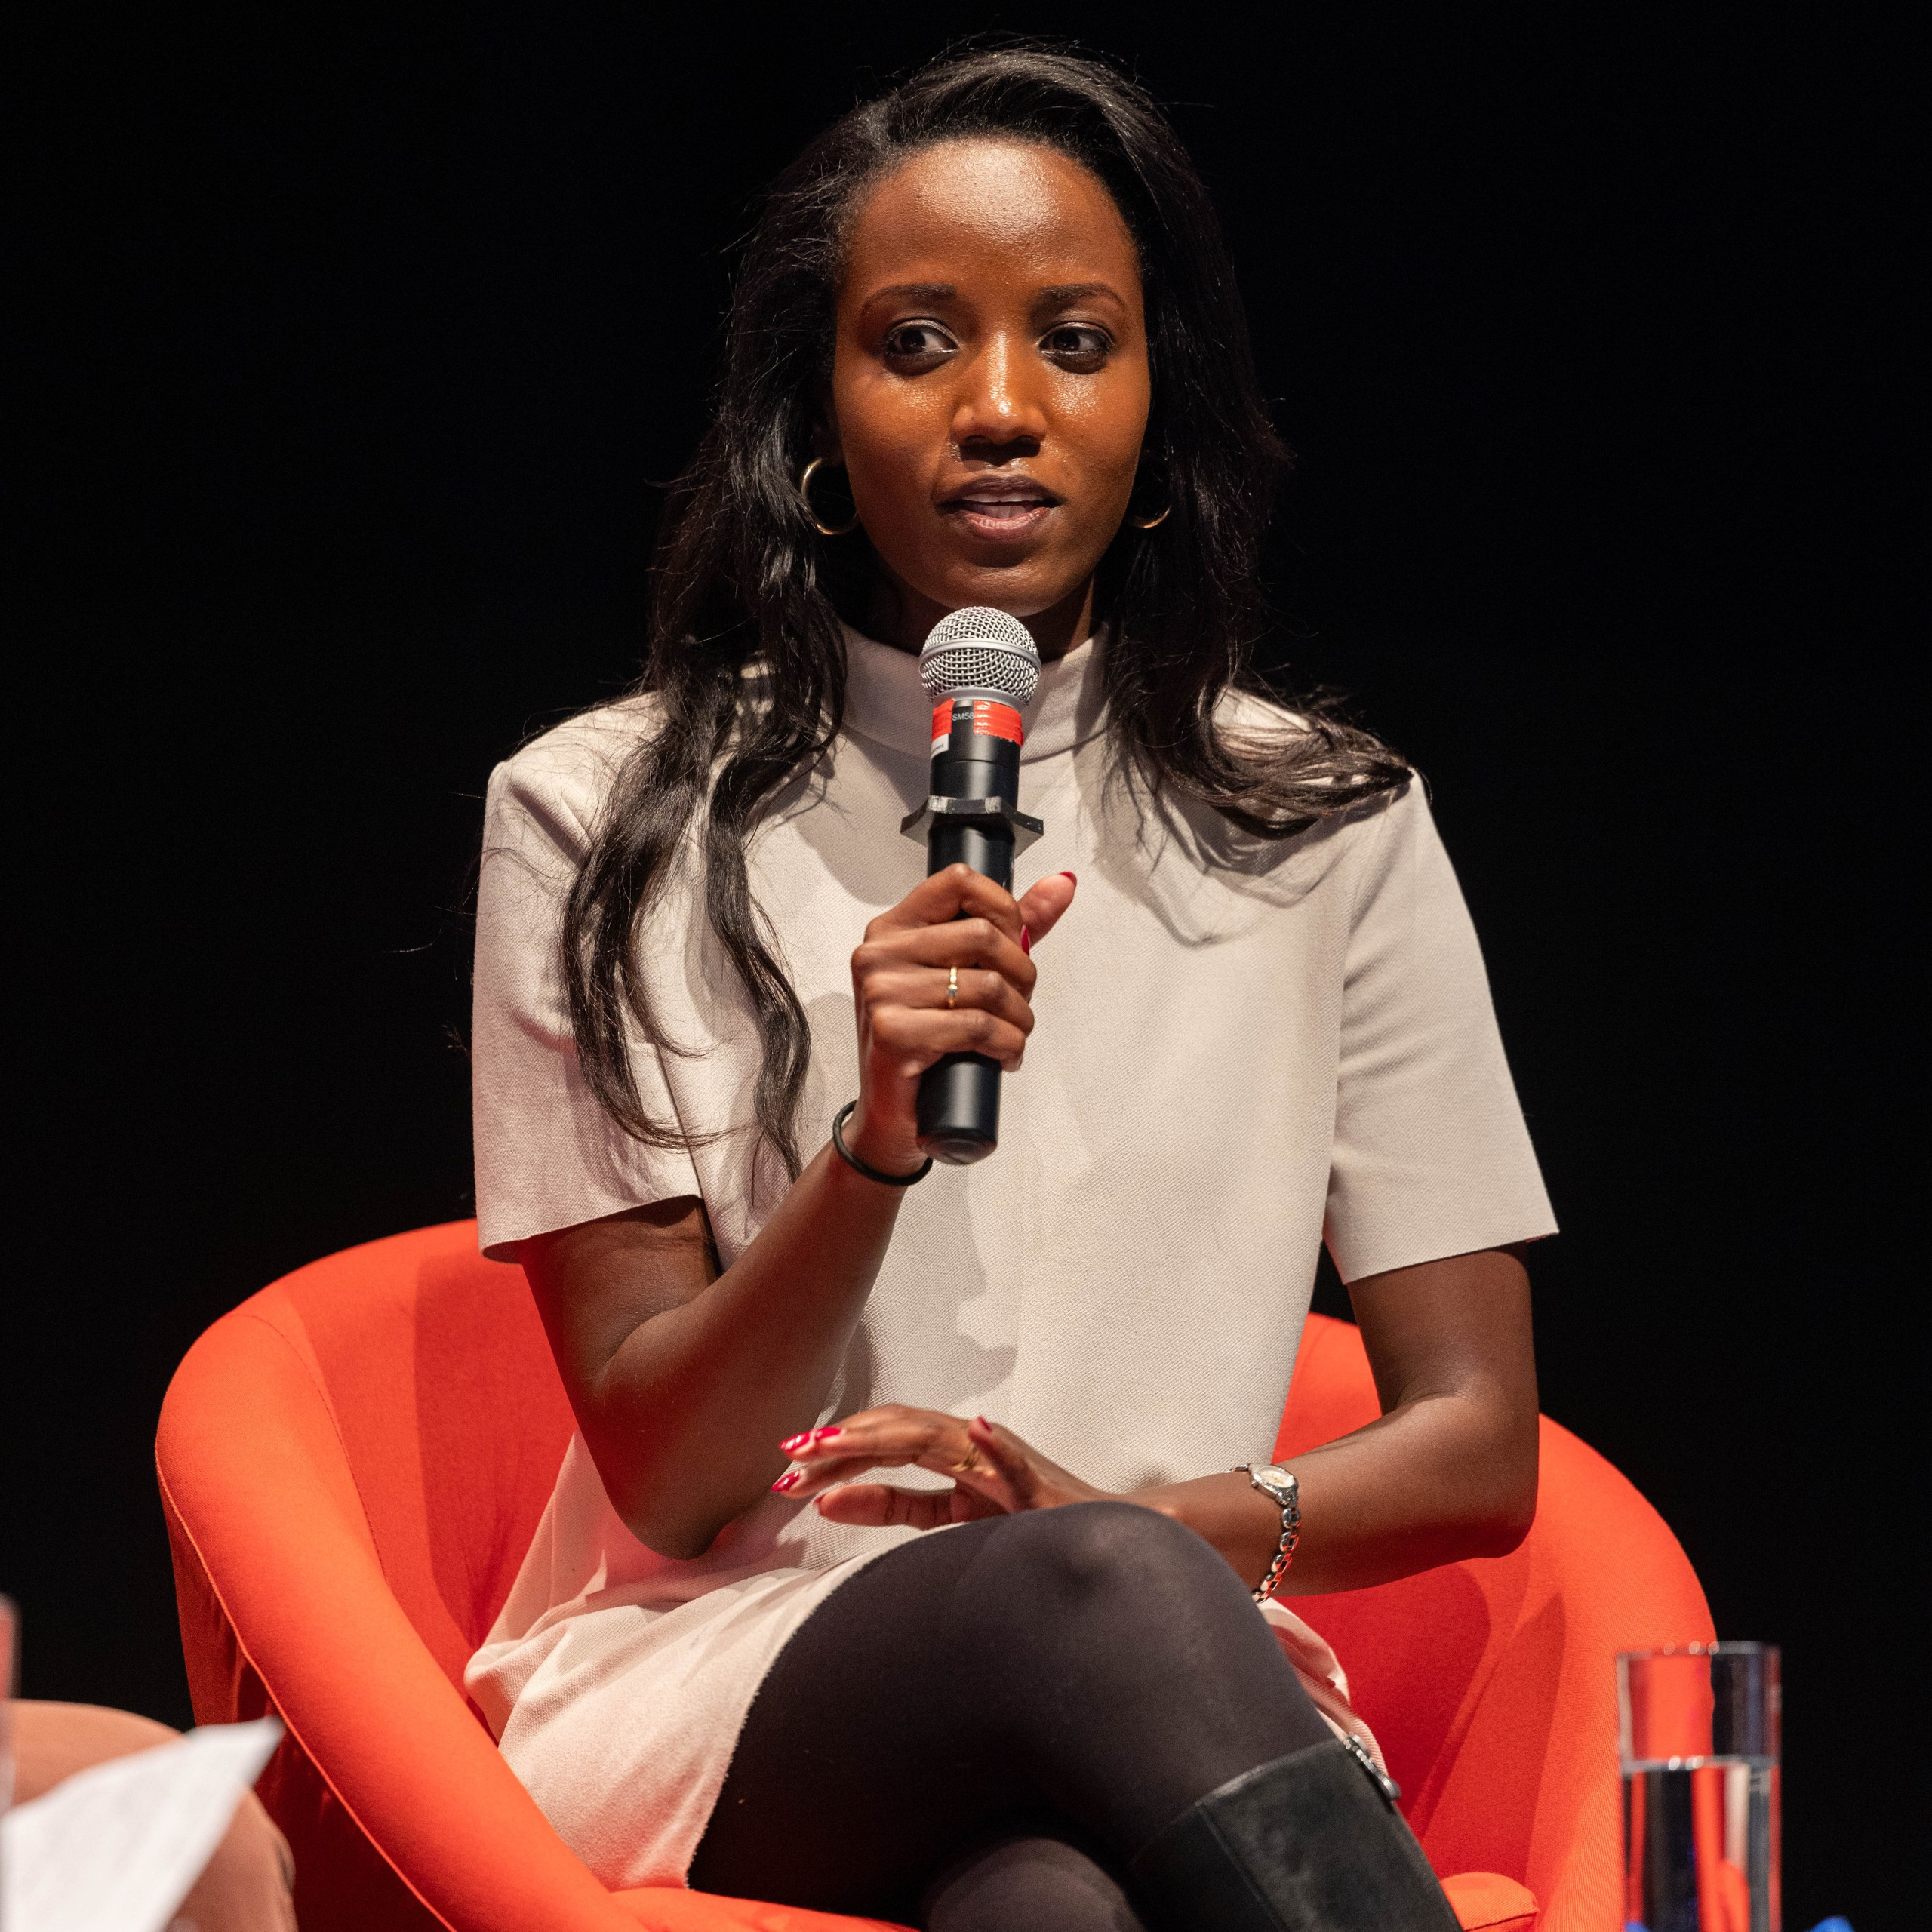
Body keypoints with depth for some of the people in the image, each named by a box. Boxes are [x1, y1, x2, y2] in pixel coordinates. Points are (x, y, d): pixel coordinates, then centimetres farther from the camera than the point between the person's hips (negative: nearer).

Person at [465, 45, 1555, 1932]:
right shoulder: (605, 821, 5)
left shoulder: (1326, 831, 11)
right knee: (1102, 1602, -37)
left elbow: (1476, 1450, 10)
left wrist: (1155, 1517, -11)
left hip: (1173, 1688, 1)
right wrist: (879, 1143, -19)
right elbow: (660, 1478, -1)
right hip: (723, 1683, 0)